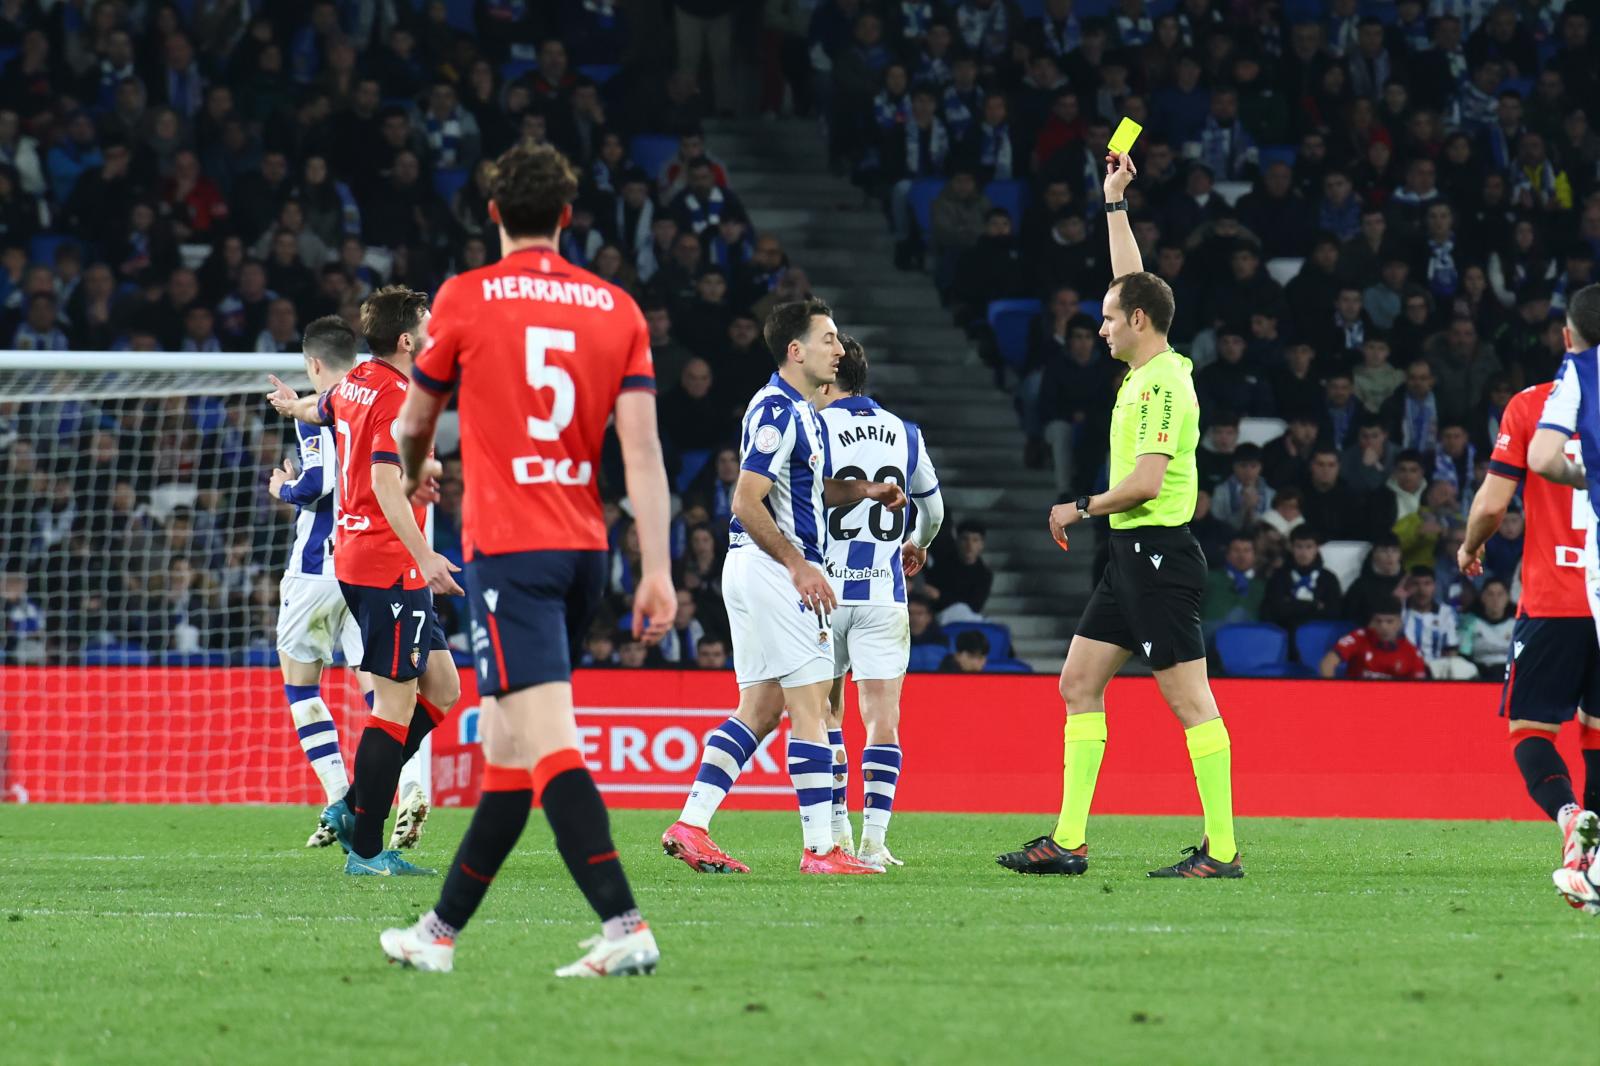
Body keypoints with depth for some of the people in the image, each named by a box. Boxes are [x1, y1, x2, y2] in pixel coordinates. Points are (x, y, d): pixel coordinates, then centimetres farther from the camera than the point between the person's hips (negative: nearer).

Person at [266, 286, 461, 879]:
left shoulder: (355, 384, 13)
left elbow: (320, 409, 36)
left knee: (441, 688, 13)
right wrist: (425, 556, -29)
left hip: (353, 557, 10)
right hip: (390, 566, -10)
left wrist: (295, 405, 61)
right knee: (397, 702, -7)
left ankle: (353, 808, 12)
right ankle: (366, 849, -6)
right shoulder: (398, 398, -15)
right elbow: (385, 481, -25)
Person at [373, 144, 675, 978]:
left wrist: (416, 473, 36)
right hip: (584, 549, 6)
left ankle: (625, 927, -29)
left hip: (507, 546, -6)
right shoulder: (616, 308, 6)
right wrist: (656, 571, -3)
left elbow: (414, 423, 12)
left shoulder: (466, 299, -2)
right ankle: (441, 930, 26)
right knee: (507, 744, 15)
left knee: (547, 740, -14)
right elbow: (642, 447, -2)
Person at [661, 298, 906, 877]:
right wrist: (799, 565, -21)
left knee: (759, 709, 10)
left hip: (771, 571, 10)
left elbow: (812, 487, 29)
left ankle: (690, 825, 7)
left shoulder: (801, 411, 16)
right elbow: (747, 503, -20)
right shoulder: (776, 410, -15)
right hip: (772, 570, -10)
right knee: (811, 706, -8)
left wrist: (866, 490, 13)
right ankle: (820, 849, -8)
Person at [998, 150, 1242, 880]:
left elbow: (1145, 482, -22)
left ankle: (1222, 848, -8)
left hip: (1159, 552, -10)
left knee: (1190, 700, -8)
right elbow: (1133, 282, 26)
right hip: (1132, 553, 10)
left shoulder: (1160, 385, -15)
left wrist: (1081, 509, -7)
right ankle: (1068, 840, 9)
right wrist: (1114, 203, 27)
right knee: (1079, 683, 9)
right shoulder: (1151, 372, 12)